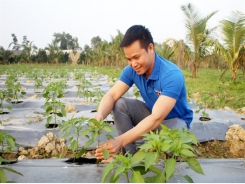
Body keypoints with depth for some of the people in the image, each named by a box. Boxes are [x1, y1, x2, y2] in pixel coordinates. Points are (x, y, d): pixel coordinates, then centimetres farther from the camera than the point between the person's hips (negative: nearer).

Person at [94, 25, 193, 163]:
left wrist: (120, 141, -51)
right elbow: (112, 95, -19)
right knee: (119, 104, -19)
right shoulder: (131, 70, -14)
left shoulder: (172, 75, -34)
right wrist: (100, 116, -43)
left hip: (175, 119, -5)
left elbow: (156, 119, -42)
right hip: (151, 113, 6)